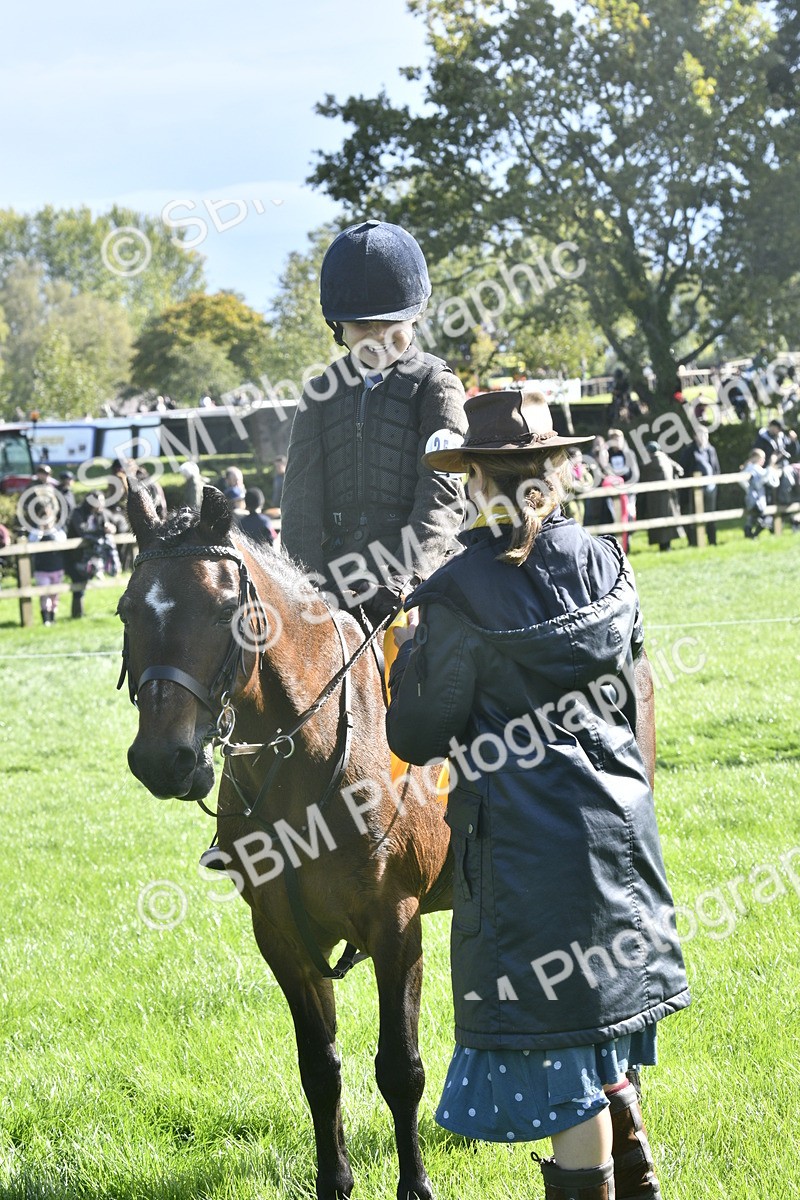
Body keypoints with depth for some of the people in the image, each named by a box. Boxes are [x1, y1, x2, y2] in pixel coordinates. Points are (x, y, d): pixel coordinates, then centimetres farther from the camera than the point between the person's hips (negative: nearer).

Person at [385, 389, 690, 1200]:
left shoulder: (460, 594, -15)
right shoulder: (607, 565, 1)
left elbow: (419, 738, -11)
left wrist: (410, 659, 5)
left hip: (523, 841, -6)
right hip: (616, 820, 6)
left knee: (554, 1046, 3)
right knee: (595, 1013, 23)